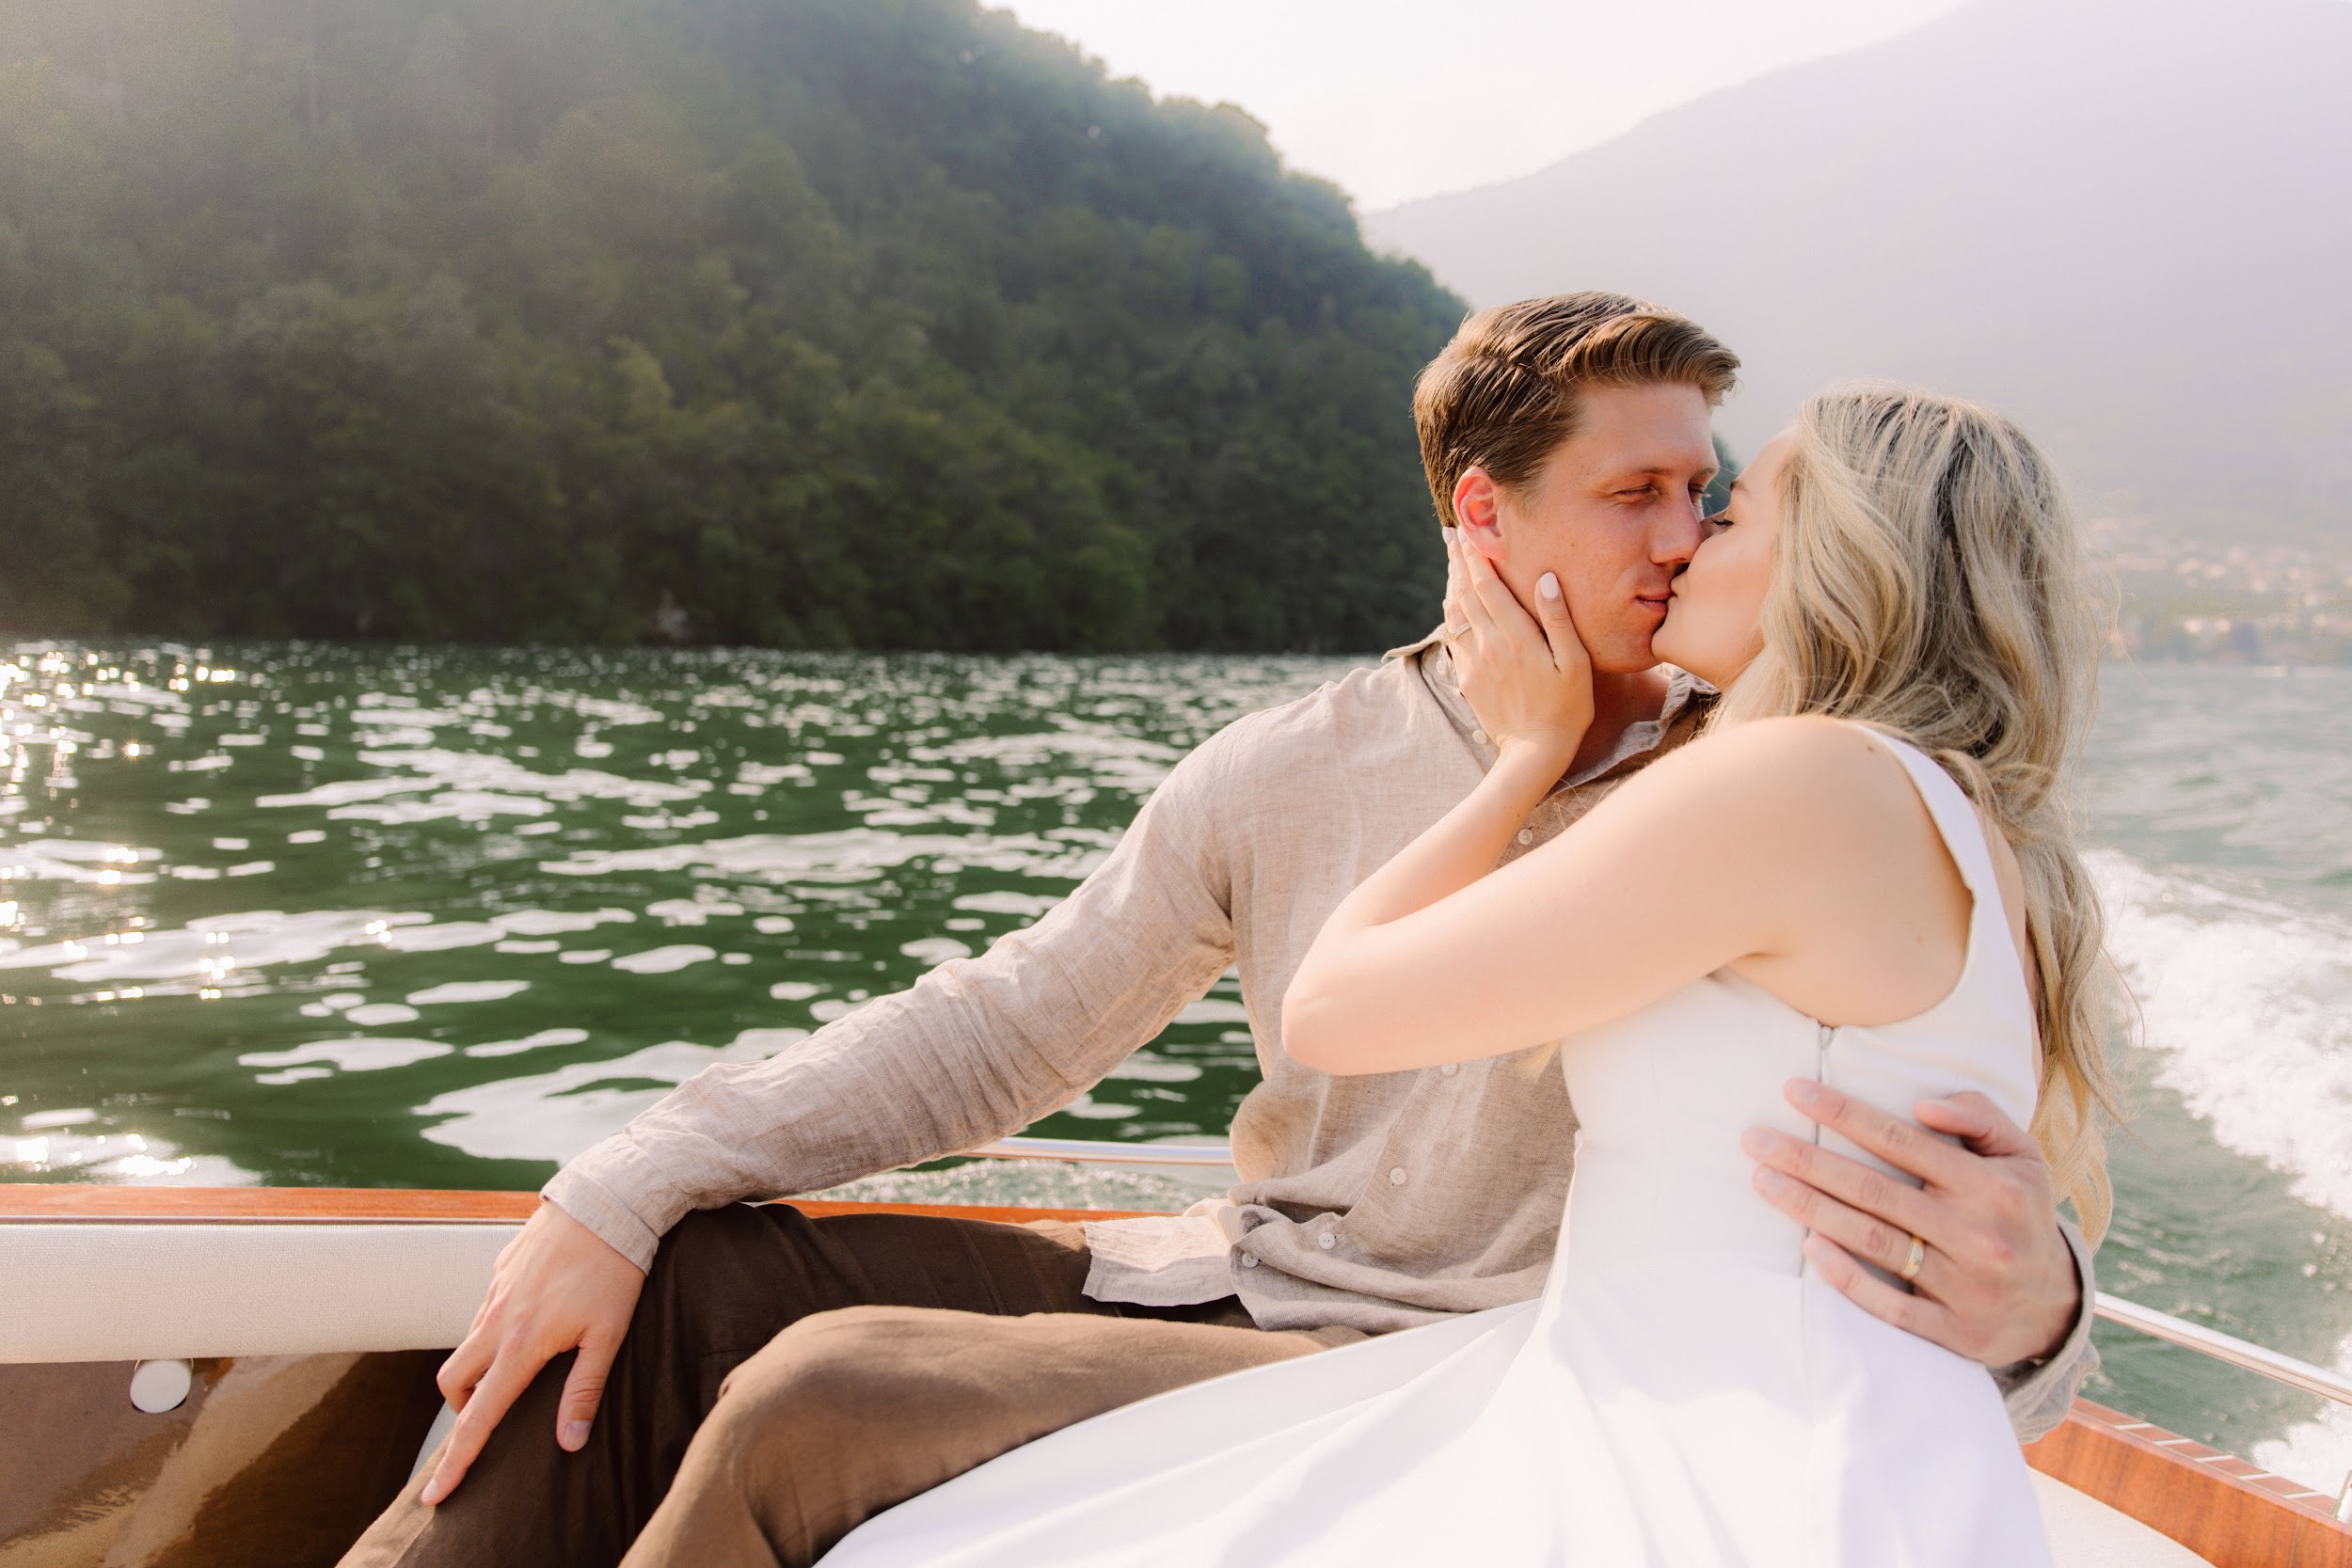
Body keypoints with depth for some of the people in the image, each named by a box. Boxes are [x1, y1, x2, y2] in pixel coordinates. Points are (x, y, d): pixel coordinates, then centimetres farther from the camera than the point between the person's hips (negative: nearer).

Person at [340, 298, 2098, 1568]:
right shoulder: (1294, 771, 1)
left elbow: (1979, 1210, -12)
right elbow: (1001, 1026, 4)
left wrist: (2029, 1300, -39)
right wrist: (622, 1189, -4)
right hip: (1222, 1277, 5)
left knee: (825, 1400, -23)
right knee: (677, 1280, -4)